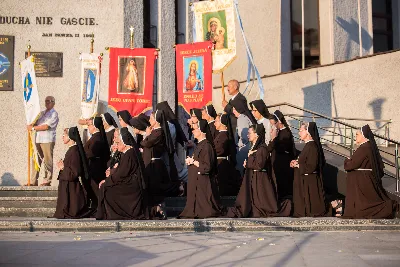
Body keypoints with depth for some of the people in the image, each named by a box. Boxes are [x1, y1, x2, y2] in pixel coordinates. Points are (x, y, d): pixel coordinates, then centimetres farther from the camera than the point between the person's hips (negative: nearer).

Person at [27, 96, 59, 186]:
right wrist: (31, 125, -4)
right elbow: (35, 123, 19)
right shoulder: (42, 113, 21)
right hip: (38, 139, 7)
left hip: (48, 140, -7)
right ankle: (33, 181, 7)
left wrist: (33, 128, -9)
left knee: (47, 161, -5)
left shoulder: (54, 114, -2)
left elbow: (46, 126, -11)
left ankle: (47, 181, 0)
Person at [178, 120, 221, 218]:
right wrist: (191, 160, 4)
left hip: (203, 180, -10)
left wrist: (193, 161, -12)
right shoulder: (199, 144, 12)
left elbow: (207, 167, -21)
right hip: (195, 179, 10)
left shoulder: (206, 146, -18)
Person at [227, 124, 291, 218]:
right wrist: (247, 164, 6)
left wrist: (250, 156, -14)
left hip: (260, 179, -10)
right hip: (252, 178, 10)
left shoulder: (262, 148, -18)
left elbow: (258, 165, -26)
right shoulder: (254, 147, 13)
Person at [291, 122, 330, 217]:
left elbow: (311, 167, -24)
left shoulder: (312, 146, -19)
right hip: (305, 180, 10)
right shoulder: (308, 145, 11)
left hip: (310, 182, -10)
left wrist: (297, 165, -11)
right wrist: (297, 162, 6)